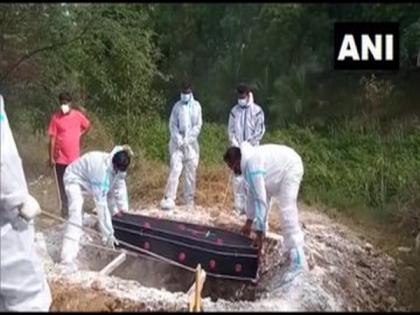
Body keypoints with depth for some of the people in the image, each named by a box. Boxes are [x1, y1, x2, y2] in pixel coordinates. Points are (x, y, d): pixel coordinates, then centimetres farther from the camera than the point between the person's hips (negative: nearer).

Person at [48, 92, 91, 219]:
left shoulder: (78, 115, -4)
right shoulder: (55, 117, -9)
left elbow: (87, 126, 17)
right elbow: (52, 138, -7)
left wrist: (79, 135, 5)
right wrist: (51, 157, -8)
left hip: (75, 157, 2)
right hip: (60, 158, -1)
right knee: (63, 185, 8)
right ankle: (65, 210, 21)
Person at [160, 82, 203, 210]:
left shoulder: (196, 106, 4)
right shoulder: (177, 106, 4)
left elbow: (198, 125, -1)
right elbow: (172, 124, 1)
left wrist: (188, 139, -11)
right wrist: (178, 139, -12)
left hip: (191, 143, 1)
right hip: (177, 142, -1)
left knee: (191, 172, 4)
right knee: (175, 170, -10)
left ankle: (190, 201, 13)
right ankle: (169, 199, -11)